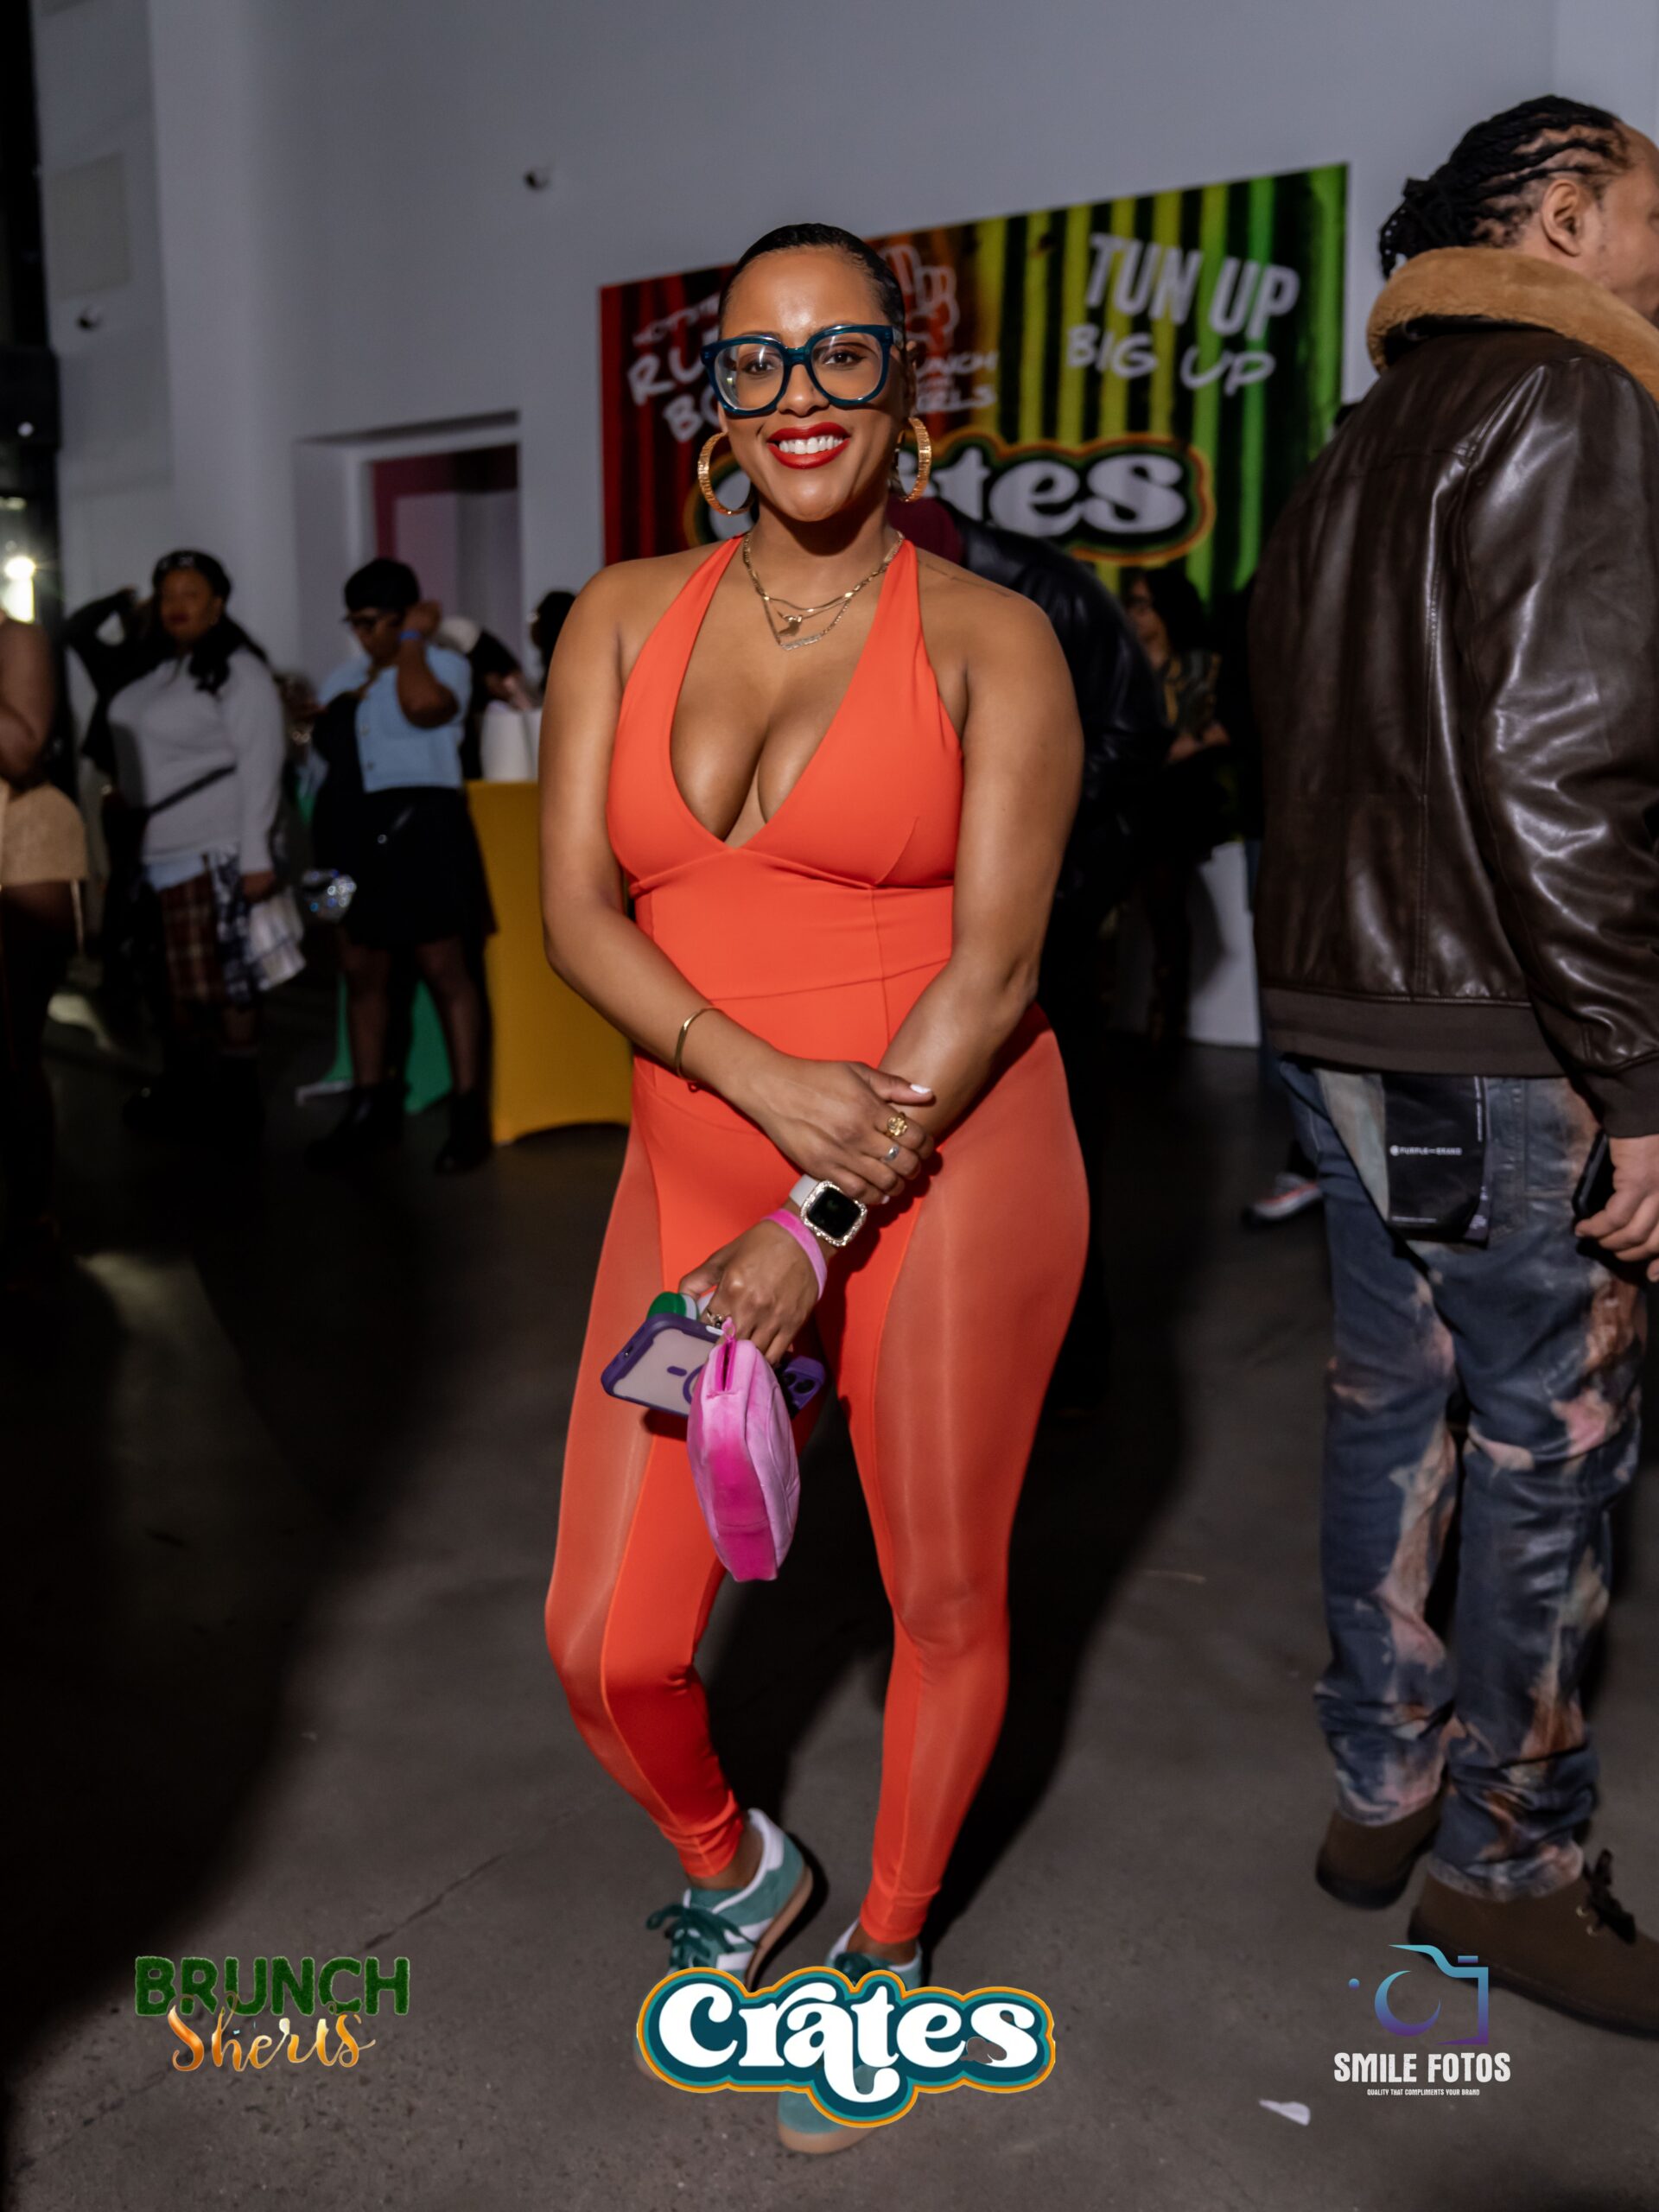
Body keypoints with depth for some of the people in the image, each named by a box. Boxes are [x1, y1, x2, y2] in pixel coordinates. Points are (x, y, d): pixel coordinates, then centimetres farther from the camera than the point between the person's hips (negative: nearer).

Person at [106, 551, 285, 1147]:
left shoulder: (238, 670, -6)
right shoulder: (151, 671, 14)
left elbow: (260, 764, -11)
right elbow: (134, 756, 18)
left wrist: (256, 855, -17)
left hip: (214, 853, -7)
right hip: (153, 853, 7)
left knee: (226, 981, -4)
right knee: (175, 981, 10)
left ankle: (237, 1103, 4)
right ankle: (183, 1094, 20)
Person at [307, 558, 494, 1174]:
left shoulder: (444, 665, -2)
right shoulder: (346, 676, 19)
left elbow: (422, 706, -24)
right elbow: (323, 742, 22)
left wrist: (413, 640, -10)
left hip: (419, 827, -7)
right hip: (356, 833, 7)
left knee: (444, 971, -5)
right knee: (361, 970, 8)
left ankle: (469, 1115, 0)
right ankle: (370, 1109, 17)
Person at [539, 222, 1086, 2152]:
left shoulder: (989, 641, -1)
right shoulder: (627, 617, 8)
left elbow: (993, 965, -8)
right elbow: (574, 911, -1)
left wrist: (820, 1231, -15)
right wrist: (774, 1085, -17)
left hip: (947, 1175, -2)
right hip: (696, 1170, 3)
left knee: (945, 1597, 11)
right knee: (605, 1645, 2)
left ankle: (886, 1949, 40)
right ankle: (731, 1868, 37)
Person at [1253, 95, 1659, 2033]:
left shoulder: (1363, 444, 19)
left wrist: (1344, 982, 19)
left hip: (1339, 1015, 9)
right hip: (1497, 1042, -9)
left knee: (1392, 1396, 16)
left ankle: (1381, 1794, 29)